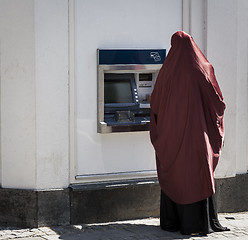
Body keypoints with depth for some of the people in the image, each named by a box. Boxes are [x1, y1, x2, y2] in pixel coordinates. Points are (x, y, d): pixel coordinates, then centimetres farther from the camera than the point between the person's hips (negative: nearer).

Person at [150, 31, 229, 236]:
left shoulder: (167, 72, -3)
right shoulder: (203, 69, -5)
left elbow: (155, 103, 5)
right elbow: (217, 100, -2)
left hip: (172, 133, 1)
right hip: (196, 132, -1)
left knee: (173, 175, 10)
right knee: (199, 175, 4)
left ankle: (171, 221, 16)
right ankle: (200, 223, 2)